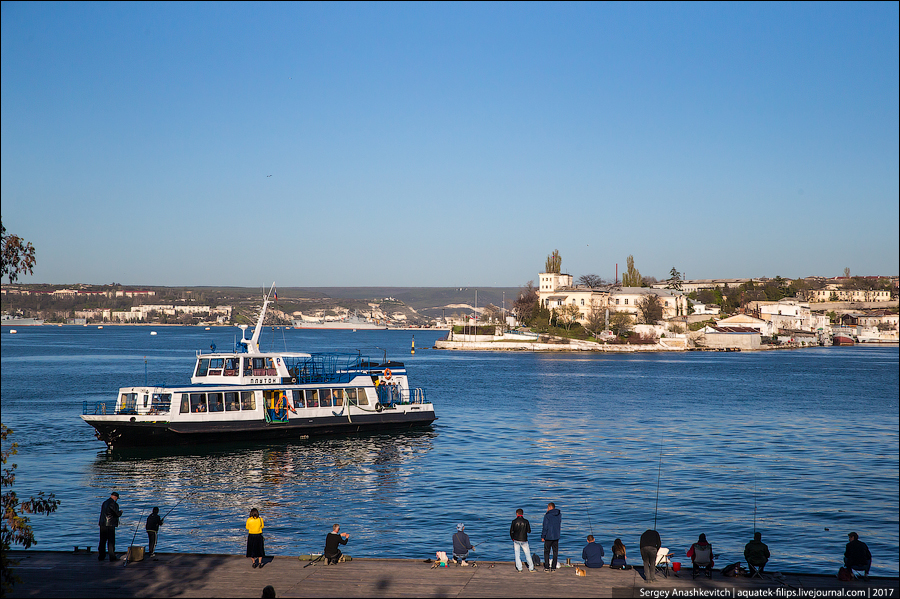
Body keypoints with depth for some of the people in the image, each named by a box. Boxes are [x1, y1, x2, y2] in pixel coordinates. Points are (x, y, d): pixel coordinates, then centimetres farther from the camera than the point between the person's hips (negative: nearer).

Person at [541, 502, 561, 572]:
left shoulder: (547, 515, -12)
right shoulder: (559, 515, 5)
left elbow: (545, 527, -11)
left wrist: (543, 536, -5)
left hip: (549, 536, -5)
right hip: (556, 536, 5)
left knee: (546, 552, 5)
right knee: (555, 552, 8)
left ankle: (547, 567, 2)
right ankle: (553, 567, 7)